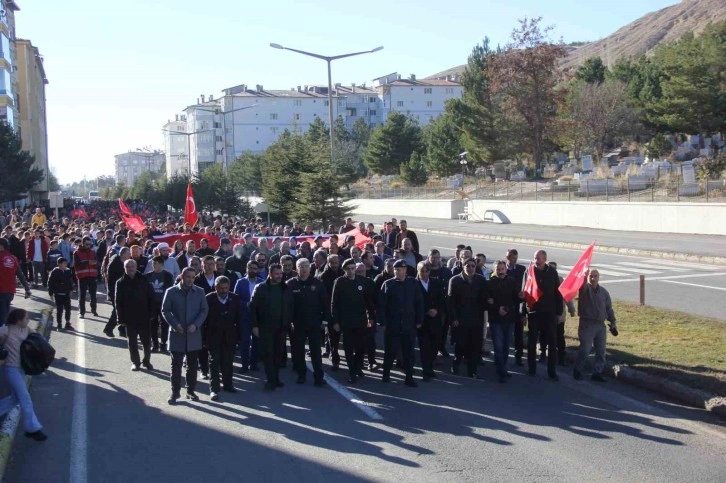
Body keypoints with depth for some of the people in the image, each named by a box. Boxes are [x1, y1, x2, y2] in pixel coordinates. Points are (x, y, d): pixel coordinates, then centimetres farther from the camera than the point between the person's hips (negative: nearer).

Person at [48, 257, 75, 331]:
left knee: (68, 309, 9)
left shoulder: (68, 271, 3)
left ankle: (68, 324, 21)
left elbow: (70, 281, 13)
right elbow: (50, 283, -8)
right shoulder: (54, 272, -11)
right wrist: (51, 293, -9)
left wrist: (71, 290, 7)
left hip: (66, 294, 5)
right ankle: (59, 325, 11)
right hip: (58, 294, -5)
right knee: (59, 310, 1)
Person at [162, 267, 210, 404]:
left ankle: (191, 390, 23)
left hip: (194, 335, 2)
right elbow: (165, 310, -2)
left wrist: (196, 324, -13)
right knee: (176, 365, 3)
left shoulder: (199, 292, 1)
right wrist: (175, 324, -15)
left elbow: (204, 310, 1)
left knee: (193, 365, 10)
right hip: (177, 334, -2)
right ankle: (175, 392, 13)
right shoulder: (171, 292, -4)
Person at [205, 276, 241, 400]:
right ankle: (214, 389, 4)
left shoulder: (235, 298, 0)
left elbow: (239, 317, 3)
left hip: (229, 336, 3)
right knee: (214, 362, 1)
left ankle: (227, 384, 26)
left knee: (228, 361, 11)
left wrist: (238, 334, -1)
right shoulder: (209, 298, -7)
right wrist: (205, 335, -8)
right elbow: (204, 317, -6)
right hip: (214, 336, -2)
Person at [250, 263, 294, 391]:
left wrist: (289, 322, -1)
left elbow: (290, 307, 8)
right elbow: (253, 307, -4)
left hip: (281, 327, 3)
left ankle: (276, 378, 18)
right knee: (267, 353, -4)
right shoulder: (261, 288, -3)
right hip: (265, 327, -3)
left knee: (278, 353, 8)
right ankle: (271, 380, 1)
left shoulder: (286, 289, 6)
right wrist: (255, 325, -8)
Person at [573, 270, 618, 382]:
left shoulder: (604, 292, 10)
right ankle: (577, 371, 7)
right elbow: (582, 285, -29)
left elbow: (609, 308, 15)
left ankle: (597, 373, 13)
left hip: (600, 325, 5)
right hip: (587, 324, -5)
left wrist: (613, 322, 8)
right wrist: (584, 277, -51)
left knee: (601, 351, 5)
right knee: (585, 350, -9)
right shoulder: (585, 288, -4)